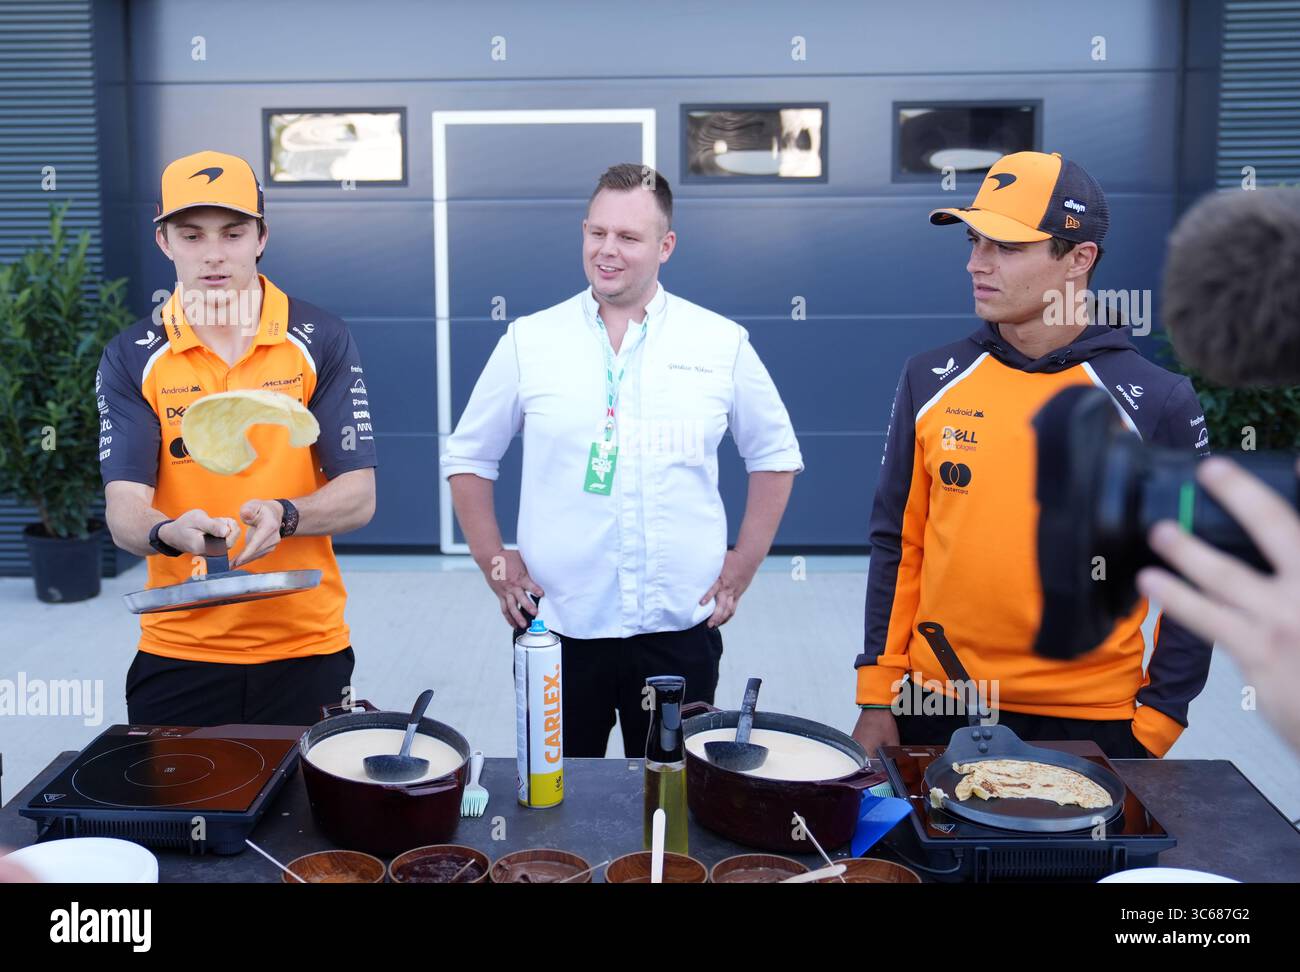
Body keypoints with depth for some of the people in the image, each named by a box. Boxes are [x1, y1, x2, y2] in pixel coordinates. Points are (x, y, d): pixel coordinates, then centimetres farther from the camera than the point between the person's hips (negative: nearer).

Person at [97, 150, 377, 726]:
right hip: (176, 652, 1)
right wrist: (169, 532, -29)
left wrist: (283, 516, -25)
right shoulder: (132, 359, 0)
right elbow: (124, 510, -7)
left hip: (306, 649, 0)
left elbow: (358, 497, -5)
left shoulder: (321, 341, -2)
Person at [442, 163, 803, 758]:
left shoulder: (721, 344, 0)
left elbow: (775, 455, 10)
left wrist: (741, 568, 4)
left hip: (680, 626, 0)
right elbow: (467, 458, 8)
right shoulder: (529, 341, 0)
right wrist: (497, 569, 2)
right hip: (558, 625, 0)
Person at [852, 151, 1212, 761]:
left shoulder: (1159, 404, -7)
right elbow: (898, 544, 4)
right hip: (937, 708, 2)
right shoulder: (931, 381, -1)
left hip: (1092, 720, -2)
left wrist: (1155, 726, -4)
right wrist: (877, 696, 2)